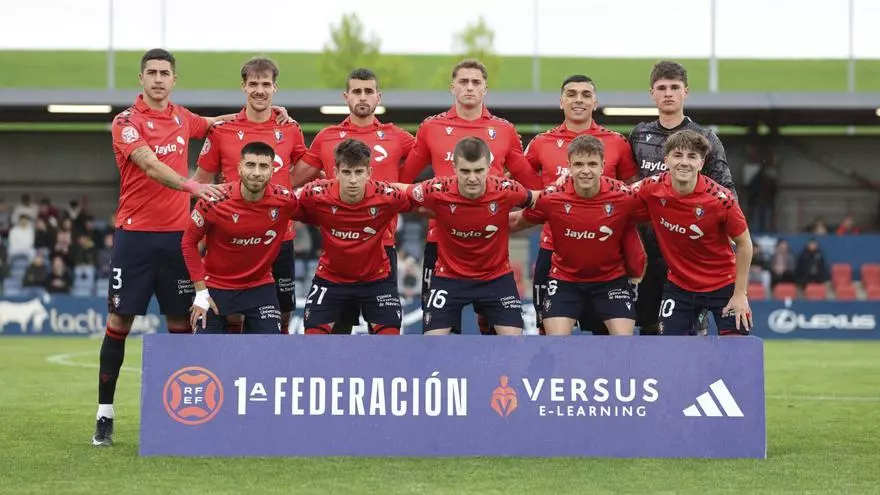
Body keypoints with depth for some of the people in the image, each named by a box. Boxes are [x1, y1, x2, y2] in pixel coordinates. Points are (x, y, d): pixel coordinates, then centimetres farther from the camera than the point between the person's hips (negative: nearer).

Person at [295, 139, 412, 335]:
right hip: (330, 277, 0)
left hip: (376, 277, 0)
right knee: (313, 335, -7)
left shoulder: (387, 196, -24)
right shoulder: (315, 195, -24)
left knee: (390, 334, -9)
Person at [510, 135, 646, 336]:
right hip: (564, 278, 0)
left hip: (611, 279, 0)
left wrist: (637, 270, -4)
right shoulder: (551, 197, -18)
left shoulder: (624, 196, -21)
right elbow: (517, 221, -1)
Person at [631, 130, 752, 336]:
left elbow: (744, 244, -11)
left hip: (723, 283, -3)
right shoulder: (652, 188, -16)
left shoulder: (720, 199, -23)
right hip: (678, 285, 3)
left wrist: (740, 293, -10)